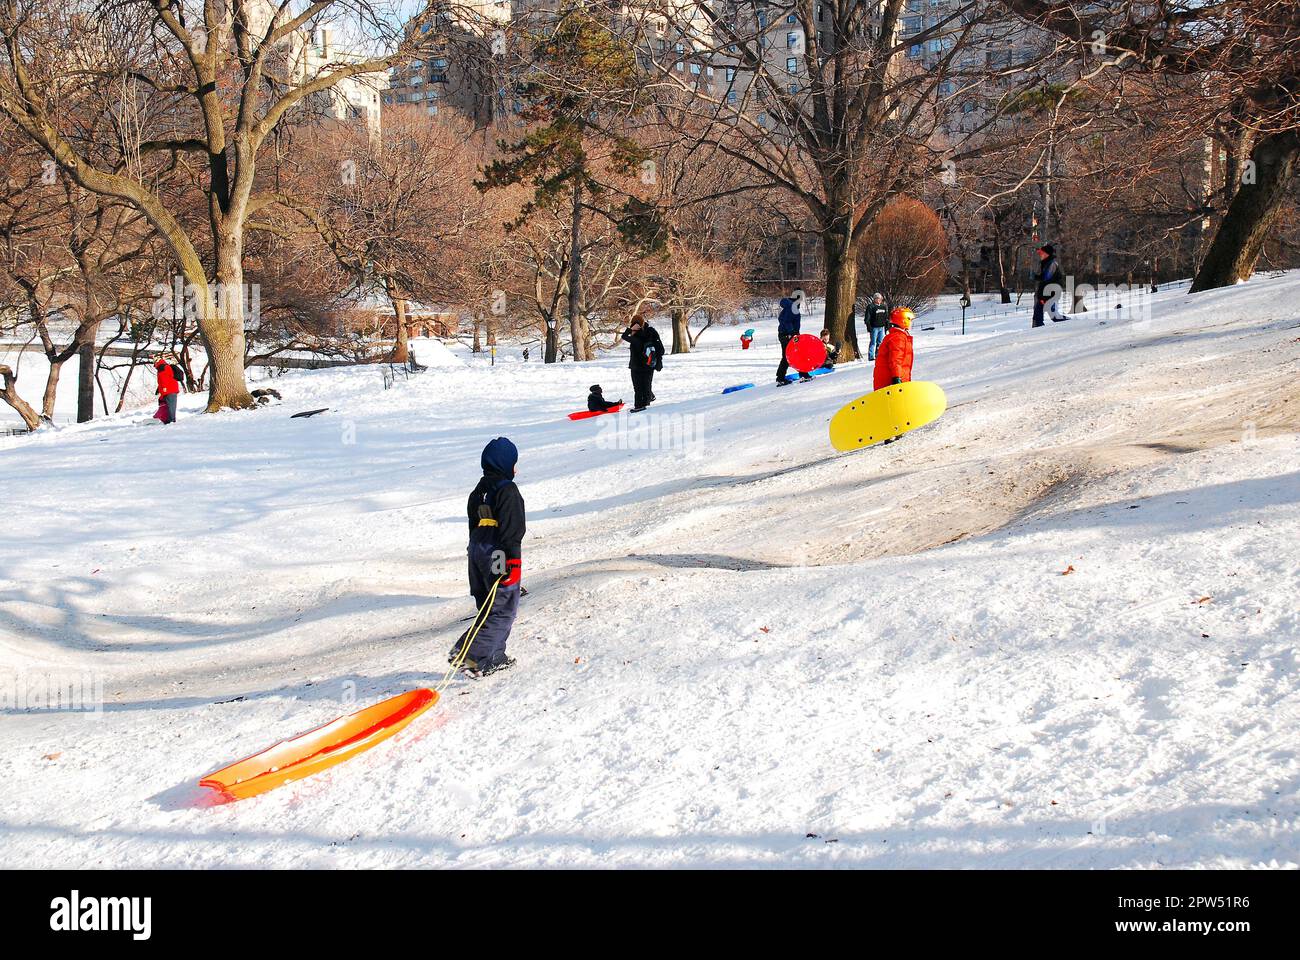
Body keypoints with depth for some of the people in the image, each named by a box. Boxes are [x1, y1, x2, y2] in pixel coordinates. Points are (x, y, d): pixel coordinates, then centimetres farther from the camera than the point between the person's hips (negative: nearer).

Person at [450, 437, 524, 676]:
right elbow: (511, 530, -18)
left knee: (489, 608, 17)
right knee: (504, 611, -4)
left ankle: (493, 658, 18)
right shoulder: (508, 491, -13)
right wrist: (514, 560, -18)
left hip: (477, 551, 9)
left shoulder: (479, 491, 14)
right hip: (499, 556, -9)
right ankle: (473, 656, -13)